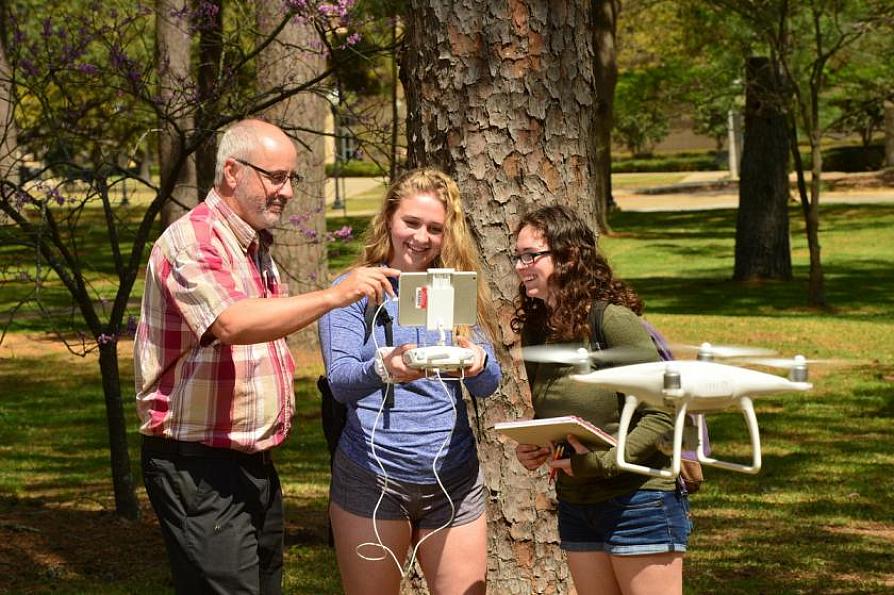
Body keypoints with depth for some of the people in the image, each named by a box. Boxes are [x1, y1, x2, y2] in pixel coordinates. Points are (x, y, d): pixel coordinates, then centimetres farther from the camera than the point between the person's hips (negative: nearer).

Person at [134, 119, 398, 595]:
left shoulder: (257, 247, 17)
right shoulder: (192, 240, -14)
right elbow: (232, 324, -31)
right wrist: (333, 296, -35)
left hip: (255, 462, 9)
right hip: (198, 466, -9)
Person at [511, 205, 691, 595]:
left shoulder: (613, 320, -17)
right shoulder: (535, 328, 6)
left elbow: (662, 414, -18)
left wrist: (600, 462, -24)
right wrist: (529, 450, -3)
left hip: (638, 500, -7)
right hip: (575, 502, 8)